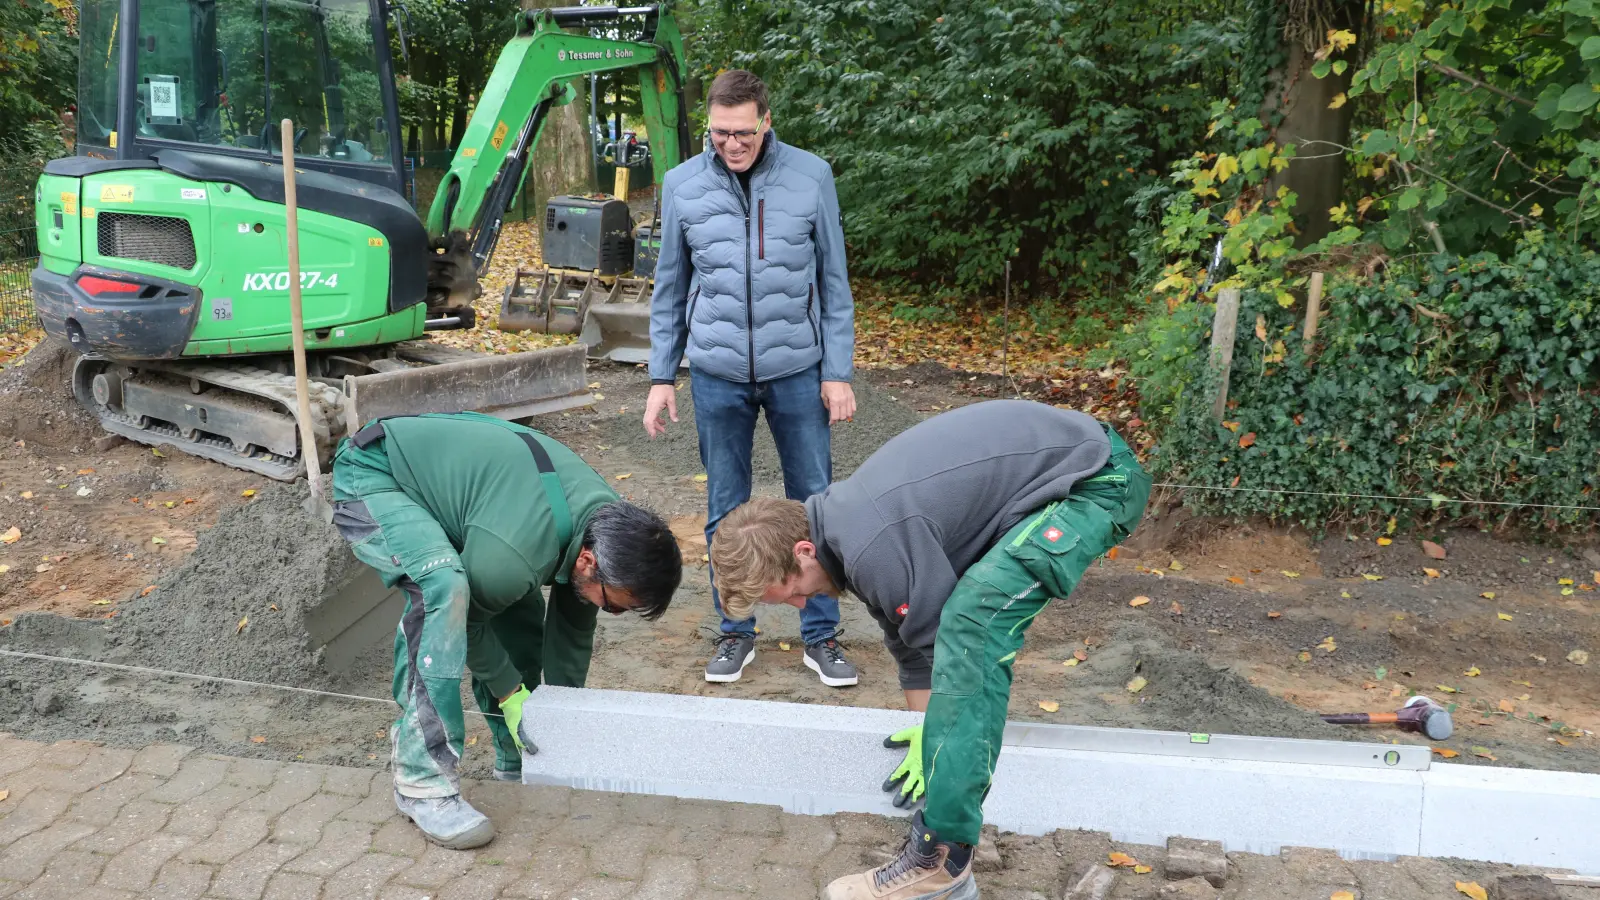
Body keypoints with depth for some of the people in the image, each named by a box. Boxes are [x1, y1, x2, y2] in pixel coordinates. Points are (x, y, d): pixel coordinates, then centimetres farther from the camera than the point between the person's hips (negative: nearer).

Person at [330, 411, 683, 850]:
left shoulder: (608, 518, -13)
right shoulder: (515, 555, -38)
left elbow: (573, 627, 1)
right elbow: (469, 617, -17)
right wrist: (510, 695, -11)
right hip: (370, 477, -8)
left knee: (520, 609, 1)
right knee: (445, 590, -32)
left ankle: (515, 758, 19)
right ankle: (422, 781, -24)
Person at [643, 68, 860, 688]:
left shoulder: (811, 176, -2)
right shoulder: (682, 185, 1)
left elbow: (832, 281, 2)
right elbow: (670, 287, 8)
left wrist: (837, 372, -1)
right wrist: (661, 377, 6)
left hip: (797, 370, -1)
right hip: (717, 374, 1)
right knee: (726, 510, 9)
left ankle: (821, 635, 20)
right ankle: (736, 632, 25)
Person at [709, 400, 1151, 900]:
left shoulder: (875, 550, -25)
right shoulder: (844, 522, 7)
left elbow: (950, 645, -15)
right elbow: (910, 638, 18)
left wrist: (938, 743, 0)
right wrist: (925, 728, 25)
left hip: (1097, 479, -10)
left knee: (974, 616, -25)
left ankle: (941, 859, -20)